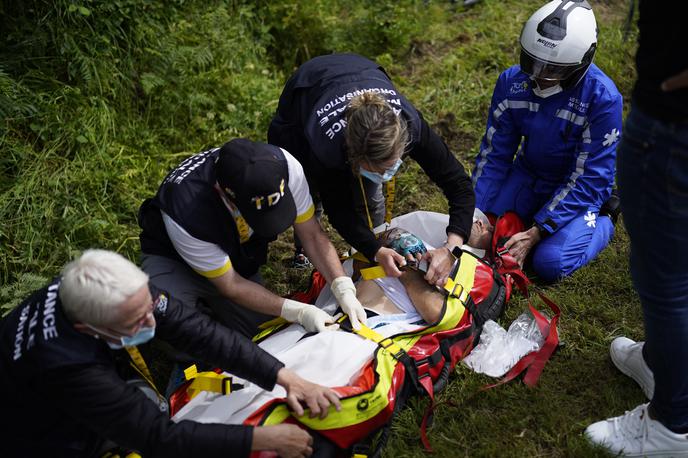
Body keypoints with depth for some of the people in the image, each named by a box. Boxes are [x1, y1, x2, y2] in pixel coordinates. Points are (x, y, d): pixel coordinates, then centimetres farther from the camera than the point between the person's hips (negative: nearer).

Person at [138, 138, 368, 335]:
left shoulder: (283, 166, -31)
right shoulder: (185, 213, -40)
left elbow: (313, 234, -16)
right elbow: (230, 285, -27)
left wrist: (344, 289, -28)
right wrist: (299, 312, -31)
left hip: (239, 259, 4)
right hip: (174, 261, -4)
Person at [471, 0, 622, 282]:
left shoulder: (603, 99, -28)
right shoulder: (511, 82, -15)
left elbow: (588, 179, -24)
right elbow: (494, 155, -8)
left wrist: (536, 233, -29)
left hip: (577, 191, -4)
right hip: (527, 176, 4)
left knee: (550, 263, -21)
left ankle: (603, 221, 8)